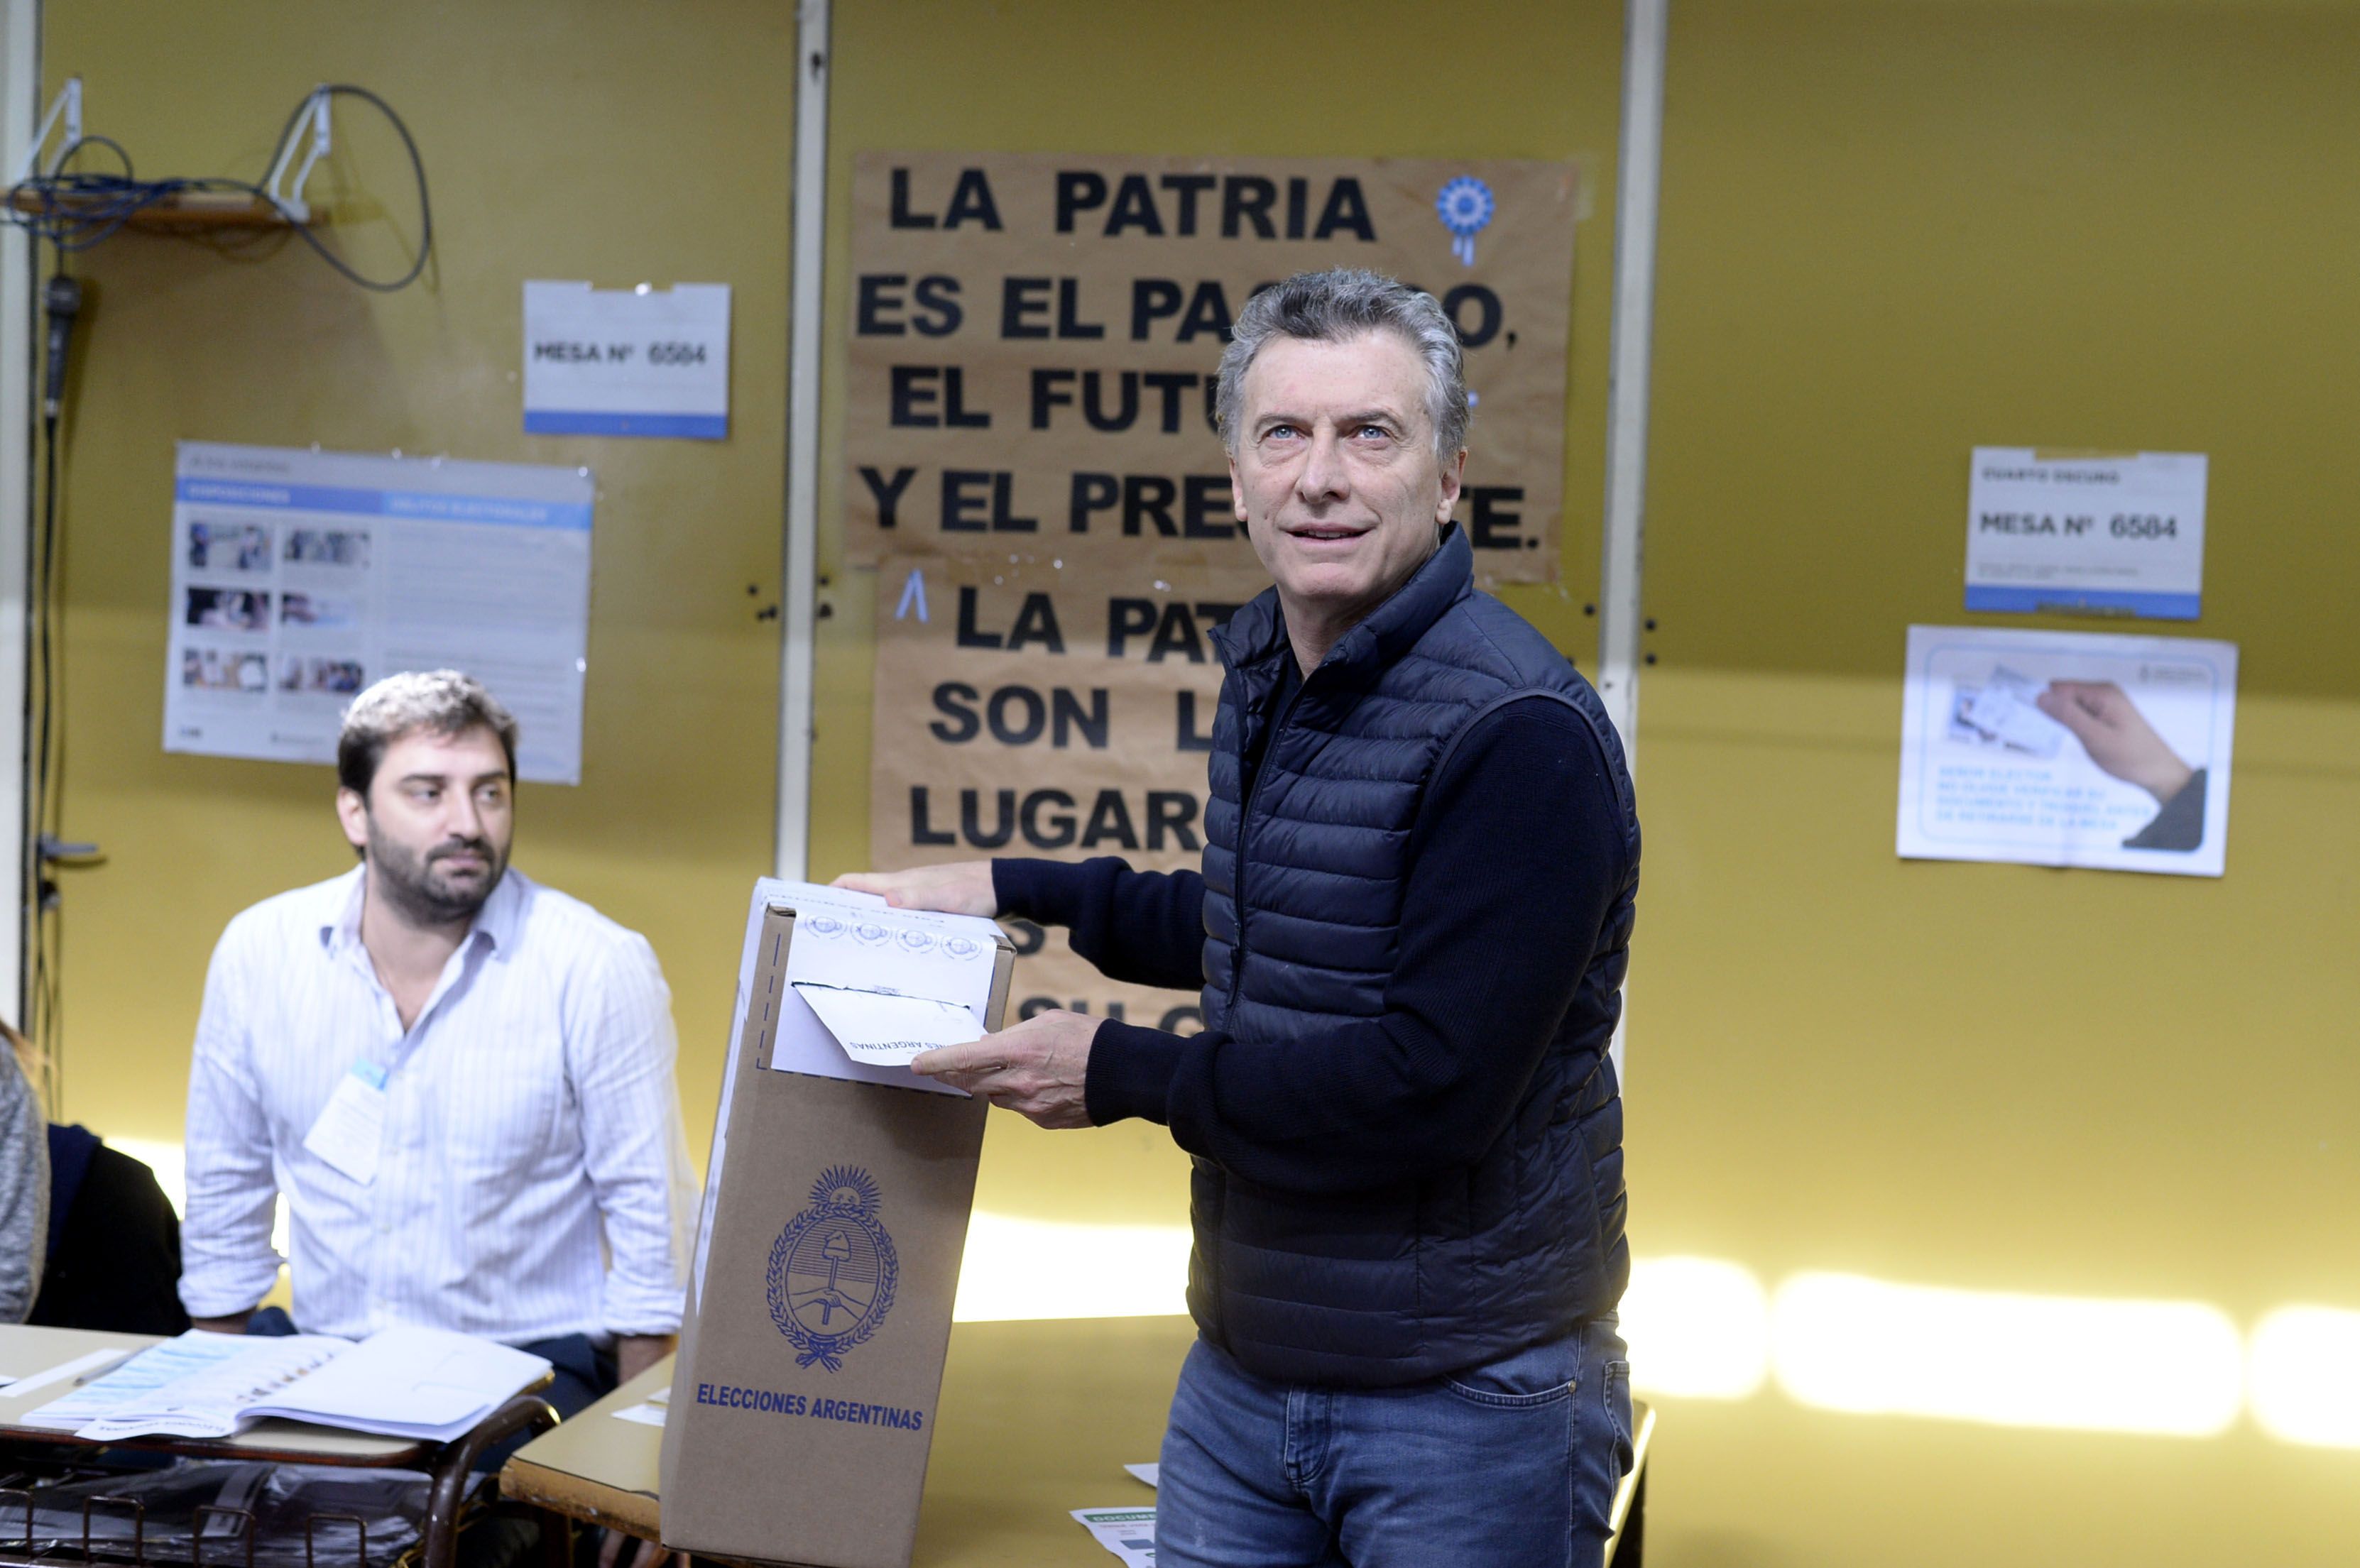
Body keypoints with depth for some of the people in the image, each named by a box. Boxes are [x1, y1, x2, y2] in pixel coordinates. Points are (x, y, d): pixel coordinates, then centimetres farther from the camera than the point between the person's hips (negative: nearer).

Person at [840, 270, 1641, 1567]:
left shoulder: (1521, 732, -21)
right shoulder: (1264, 671, 7)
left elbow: (1435, 1085, -27)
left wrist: (1119, 1074, -17)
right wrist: (1013, 889, 19)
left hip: (1467, 1400, -7)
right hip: (1243, 1371, 8)